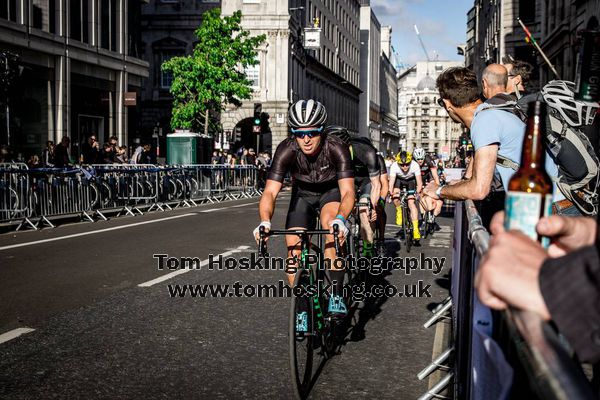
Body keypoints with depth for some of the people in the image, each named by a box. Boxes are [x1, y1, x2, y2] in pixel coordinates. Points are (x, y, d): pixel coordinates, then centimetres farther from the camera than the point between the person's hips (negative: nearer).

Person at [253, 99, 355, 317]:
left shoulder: (336, 148, -32)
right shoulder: (286, 150, -29)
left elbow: (347, 191, -38)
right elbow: (270, 191, -34)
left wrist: (341, 219, -58)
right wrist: (265, 221, -53)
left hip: (331, 191, -2)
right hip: (302, 195, 2)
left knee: (332, 225, -33)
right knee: (294, 248, -12)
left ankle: (336, 295, -26)